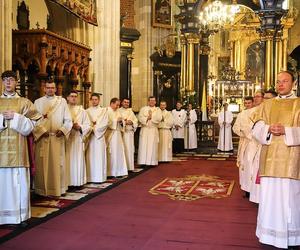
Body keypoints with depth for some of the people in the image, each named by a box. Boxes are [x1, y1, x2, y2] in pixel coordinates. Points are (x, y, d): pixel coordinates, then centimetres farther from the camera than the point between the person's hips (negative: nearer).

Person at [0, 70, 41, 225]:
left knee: (19, 181, -2)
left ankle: (21, 215, 7)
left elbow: (29, 125, 2)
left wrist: (15, 117, -10)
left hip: (17, 147, -1)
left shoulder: (24, 102, 8)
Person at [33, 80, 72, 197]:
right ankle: (43, 189, 10)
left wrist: (62, 130, -11)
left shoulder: (62, 101, 8)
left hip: (57, 138, 0)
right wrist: (42, 131, -13)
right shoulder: (38, 102, 9)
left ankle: (59, 189, 11)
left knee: (58, 164, 3)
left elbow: (68, 120, 5)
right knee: (43, 164, 2)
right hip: (42, 138, 0)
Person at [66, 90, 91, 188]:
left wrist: (79, 127, -11)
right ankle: (67, 182, 5)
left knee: (78, 160, 0)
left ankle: (78, 182, 7)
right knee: (67, 161, -2)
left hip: (78, 139, 1)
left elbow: (88, 126, 6)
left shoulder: (82, 111, 10)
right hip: (66, 139, -1)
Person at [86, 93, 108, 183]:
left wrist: (94, 128, -10)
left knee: (99, 156, -2)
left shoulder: (103, 110, 7)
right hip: (89, 136, 1)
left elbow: (105, 123, -3)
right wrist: (92, 125, -15)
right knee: (90, 156, -1)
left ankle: (100, 177, 2)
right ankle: (90, 177, 2)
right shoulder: (87, 111, 10)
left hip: (99, 136, -1)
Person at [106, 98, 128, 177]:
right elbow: (107, 122, -20)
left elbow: (122, 122, 16)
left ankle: (119, 171, 15)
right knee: (111, 153, -6)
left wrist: (121, 121, -6)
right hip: (110, 134, -8)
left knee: (119, 151, 8)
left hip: (117, 134, 8)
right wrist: (116, 120, -16)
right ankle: (111, 172, 1)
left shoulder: (117, 111, 16)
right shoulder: (107, 111, -8)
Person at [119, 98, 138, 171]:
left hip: (130, 132, 5)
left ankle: (130, 166, 12)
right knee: (123, 149, -8)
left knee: (130, 149, 6)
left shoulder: (130, 111, 18)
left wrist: (132, 122, -6)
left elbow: (136, 120, 14)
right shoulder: (119, 111, 1)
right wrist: (125, 122, -16)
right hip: (122, 132, -5)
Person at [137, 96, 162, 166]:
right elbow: (140, 118, -3)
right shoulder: (143, 109, 11)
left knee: (153, 146, -2)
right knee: (143, 146, -4)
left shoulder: (158, 110, 10)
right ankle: (143, 162, -2)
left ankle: (152, 162, 2)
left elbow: (159, 118, -6)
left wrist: (151, 117, -9)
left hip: (153, 130, 0)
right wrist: (147, 118, -13)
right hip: (144, 130, 0)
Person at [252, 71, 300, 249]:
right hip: (270, 156, 3)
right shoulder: (267, 104, 14)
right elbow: (257, 127, 6)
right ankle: (270, 233, 16)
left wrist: (285, 130, -18)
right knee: (269, 194, 4)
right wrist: (269, 128, -14)